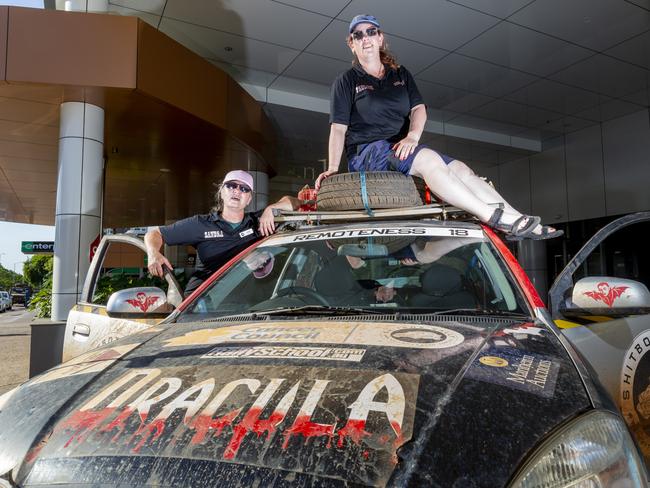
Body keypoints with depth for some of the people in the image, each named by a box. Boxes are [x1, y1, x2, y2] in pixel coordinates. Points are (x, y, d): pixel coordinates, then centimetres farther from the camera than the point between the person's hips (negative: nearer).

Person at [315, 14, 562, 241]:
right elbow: (338, 128, -2)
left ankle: (518, 222, -26)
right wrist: (333, 169, -15)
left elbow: (419, 108, 10)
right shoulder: (347, 81, 8)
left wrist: (412, 136, -13)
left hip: (402, 147, 5)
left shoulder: (401, 74, 21)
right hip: (366, 152, -5)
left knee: (460, 168, -16)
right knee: (428, 159, -32)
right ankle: (496, 218, -40)